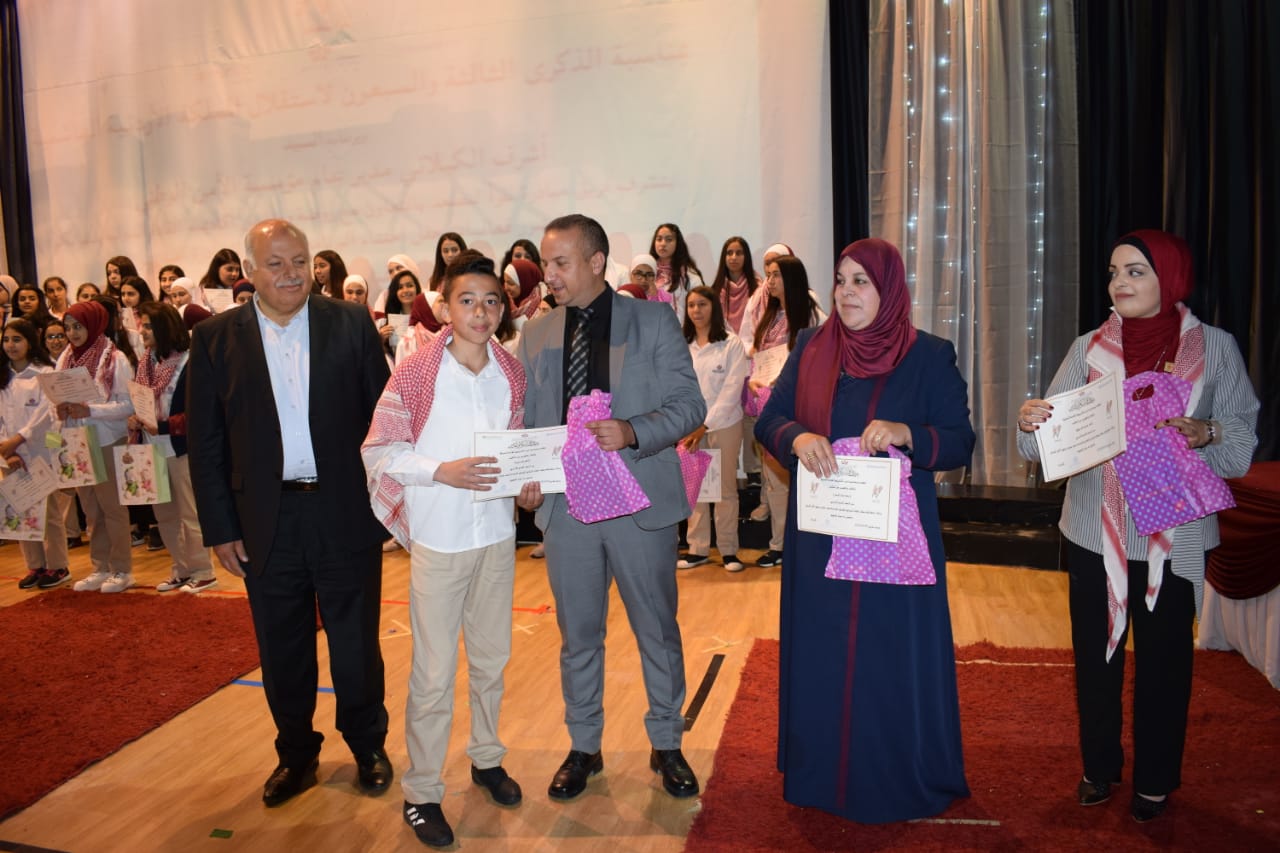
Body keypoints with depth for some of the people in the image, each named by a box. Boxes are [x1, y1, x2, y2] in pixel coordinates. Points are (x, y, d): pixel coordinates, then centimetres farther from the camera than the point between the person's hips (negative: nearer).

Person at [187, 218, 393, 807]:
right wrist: (220, 529, 0)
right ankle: (296, 755, 36)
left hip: (346, 513, -1)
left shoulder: (351, 324, -1)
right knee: (282, 650, 15)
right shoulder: (216, 338, 1)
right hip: (266, 523, 2)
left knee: (356, 644, 11)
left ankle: (368, 747, 33)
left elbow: (382, 415, 0)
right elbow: (205, 443, 3)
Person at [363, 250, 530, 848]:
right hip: (439, 537, -4)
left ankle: (486, 758, 39)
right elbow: (377, 450, -9)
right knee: (434, 673, 4)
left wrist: (526, 476, -5)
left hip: (497, 534, 5)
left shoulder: (512, 374, 3)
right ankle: (421, 791, 22)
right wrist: (442, 471, -22)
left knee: (492, 659, 18)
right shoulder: (414, 373, -11)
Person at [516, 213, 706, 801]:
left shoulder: (654, 320, -2)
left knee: (657, 631, 11)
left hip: (641, 502, -2)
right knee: (578, 635, 14)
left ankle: (667, 745, 32)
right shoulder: (536, 334, 8)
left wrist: (631, 433, -22)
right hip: (566, 506, 3)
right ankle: (583, 748, 34)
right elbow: (529, 420, 11)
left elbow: (689, 405, -5)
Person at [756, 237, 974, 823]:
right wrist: (798, 438, -19)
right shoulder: (811, 348, 5)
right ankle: (822, 772, 33)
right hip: (819, 537, 3)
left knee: (893, 656, 8)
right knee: (821, 653, 13)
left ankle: (900, 781, 31)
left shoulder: (929, 357, -3)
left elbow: (961, 443, -6)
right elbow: (769, 419, 2)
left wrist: (908, 434, -25)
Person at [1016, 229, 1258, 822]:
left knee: (1164, 660, 10)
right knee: (1095, 654, 12)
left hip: (1174, 538, -1)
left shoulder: (1214, 348, -2)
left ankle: (1156, 779, 32)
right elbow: (1052, 438, -4)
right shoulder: (1089, 348, 1)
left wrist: (1206, 434, -23)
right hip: (1095, 533, 2)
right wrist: (1029, 421, -25)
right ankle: (1099, 765, 33)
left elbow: (1244, 440, -2)